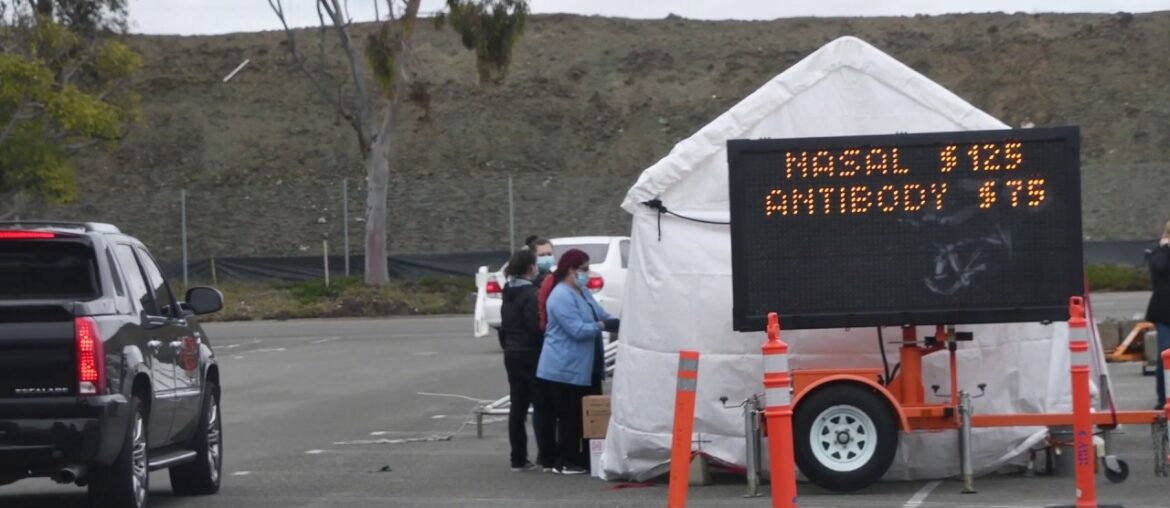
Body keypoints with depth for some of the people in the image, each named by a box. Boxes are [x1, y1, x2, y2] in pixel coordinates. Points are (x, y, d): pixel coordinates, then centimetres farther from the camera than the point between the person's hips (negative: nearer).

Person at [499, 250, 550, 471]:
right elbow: (535, 326, -19)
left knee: (518, 406, 9)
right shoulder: (530, 294, -15)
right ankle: (546, 457, -1)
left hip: (512, 354, 8)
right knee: (541, 405, -2)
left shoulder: (509, 293, 11)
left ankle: (518, 459, 10)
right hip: (530, 354, -8)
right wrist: (544, 345, -8)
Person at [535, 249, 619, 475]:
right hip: (566, 369, -10)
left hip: (585, 369, 10)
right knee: (569, 416, -5)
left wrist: (617, 322, 3)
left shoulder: (582, 292, 15)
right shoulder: (561, 296, -17)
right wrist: (603, 326, -16)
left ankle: (584, 459, 16)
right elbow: (577, 330, -23)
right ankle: (566, 462, 0)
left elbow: (601, 315, 20)